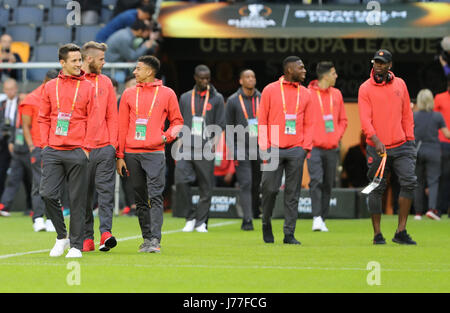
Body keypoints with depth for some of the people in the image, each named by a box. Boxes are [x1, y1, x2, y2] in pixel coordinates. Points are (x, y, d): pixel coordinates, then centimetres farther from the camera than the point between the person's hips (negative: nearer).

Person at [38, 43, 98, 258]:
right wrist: (45, 143, 2)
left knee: (77, 200, 0)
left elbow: (93, 120, 2)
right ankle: (61, 236, 12)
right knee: (47, 194, -7)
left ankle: (76, 245, 7)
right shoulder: (50, 87, 10)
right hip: (53, 152, 2)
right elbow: (43, 118, 13)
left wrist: (86, 147, -5)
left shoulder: (88, 87, 4)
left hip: (77, 152, -2)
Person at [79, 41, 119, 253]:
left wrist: (113, 142, 4)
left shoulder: (105, 82, 14)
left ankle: (106, 232, -13)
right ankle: (86, 238, 6)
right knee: (83, 194, 2)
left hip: (104, 148, 3)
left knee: (106, 189, -7)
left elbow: (112, 116, 15)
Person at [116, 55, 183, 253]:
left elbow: (177, 121, 12)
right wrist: (120, 156, 7)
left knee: (155, 197, -12)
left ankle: (155, 240, -15)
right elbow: (122, 126, 12)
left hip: (154, 152, -3)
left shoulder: (167, 94, 5)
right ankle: (146, 238, 12)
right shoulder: (129, 94, 12)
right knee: (140, 198, 6)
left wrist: (167, 136, -8)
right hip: (131, 153, 3)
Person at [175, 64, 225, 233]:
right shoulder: (185, 98, 15)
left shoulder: (217, 98, 8)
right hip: (186, 148, 2)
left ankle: (201, 222, 7)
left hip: (205, 149, -2)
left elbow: (220, 124, 4)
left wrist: (215, 140, -11)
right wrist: (179, 141, 7)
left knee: (206, 187, -2)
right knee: (181, 180, -13)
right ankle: (191, 216, 2)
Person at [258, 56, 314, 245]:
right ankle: (266, 224, 20)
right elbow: (262, 121, 2)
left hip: (296, 150, 2)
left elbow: (309, 123, 14)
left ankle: (289, 234, 2)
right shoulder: (270, 90, 4)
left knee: (293, 193, 0)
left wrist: (306, 146, 1)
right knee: (269, 189, -4)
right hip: (274, 149, -2)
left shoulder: (305, 94, 12)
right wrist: (264, 147, -5)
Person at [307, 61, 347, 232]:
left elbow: (342, 120, 20)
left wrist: (337, 136, 5)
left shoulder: (336, 94, 12)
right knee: (316, 181, -17)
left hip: (332, 148, 5)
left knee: (328, 185, 6)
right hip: (314, 147, -5)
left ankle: (323, 219, 12)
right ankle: (317, 218, -19)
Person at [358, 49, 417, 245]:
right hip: (377, 148, -3)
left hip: (401, 146, 3)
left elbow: (407, 115, 16)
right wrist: (376, 141, -25)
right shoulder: (365, 88, -2)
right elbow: (365, 119, -11)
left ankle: (401, 232, -6)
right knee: (377, 190, 0)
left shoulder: (400, 84, 10)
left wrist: (410, 139, 8)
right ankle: (377, 234, 10)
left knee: (409, 182, -12)